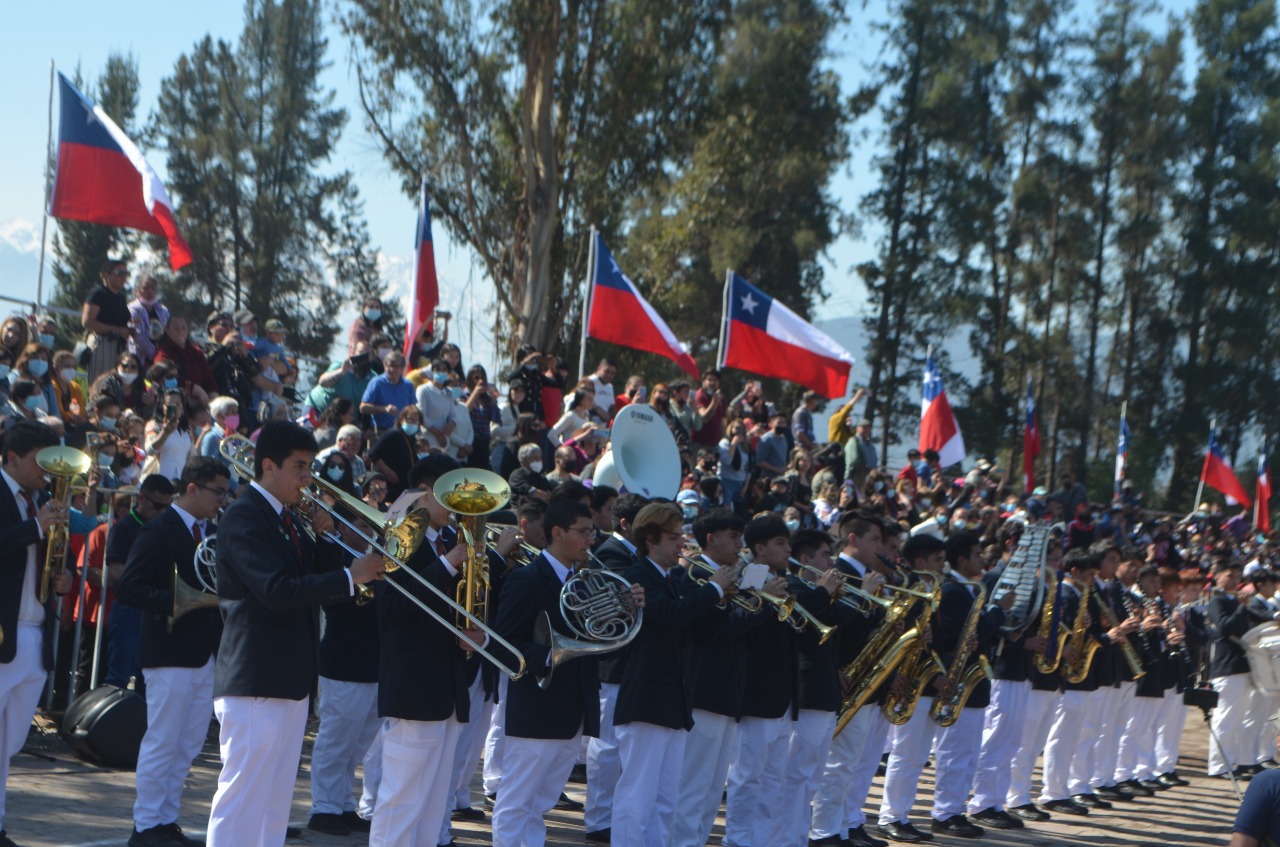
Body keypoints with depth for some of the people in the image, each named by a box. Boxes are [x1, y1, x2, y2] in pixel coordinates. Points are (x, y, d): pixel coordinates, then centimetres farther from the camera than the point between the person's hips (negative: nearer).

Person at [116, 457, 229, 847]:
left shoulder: (214, 533, 13)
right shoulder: (158, 531, -9)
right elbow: (129, 588, -15)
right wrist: (176, 601, -23)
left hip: (206, 653, 7)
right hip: (170, 651, -7)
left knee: (187, 746, 11)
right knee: (162, 742, -2)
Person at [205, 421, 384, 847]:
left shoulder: (286, 517, 15)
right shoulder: (244, 516, -13)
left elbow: (309, 580, 16)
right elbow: (277, 591, -24)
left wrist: (319, 535, 2)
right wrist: (351, 576, -21)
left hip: (291, 681, 9)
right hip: (255, 682, -9)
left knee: (275, 806, 13)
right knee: (241, 802, -6)